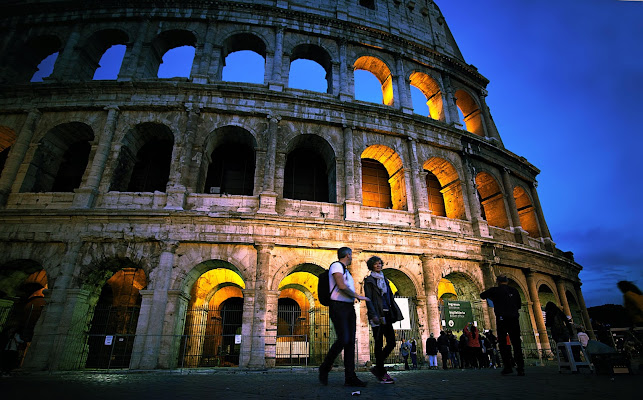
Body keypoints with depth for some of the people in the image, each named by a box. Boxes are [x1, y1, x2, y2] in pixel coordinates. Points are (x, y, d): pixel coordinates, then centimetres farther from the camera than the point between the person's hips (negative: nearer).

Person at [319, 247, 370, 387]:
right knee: (343, 339, -14)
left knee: (351, 341, 3)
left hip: (349, 307, 9)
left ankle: (350, 377, 5)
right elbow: (341, 286, -16)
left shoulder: (346, 271, 23)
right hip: (338, 306, -9)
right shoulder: (336, 266, -5)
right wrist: (358, 296, -9)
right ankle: (325, 367, 6)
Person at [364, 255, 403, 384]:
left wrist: (394, 314, 13)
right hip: (377, 315, -7)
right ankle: (382, 373, 6)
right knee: (379, 344, -3)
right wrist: (373, 315, -18)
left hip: (386, 315, 7)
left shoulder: (384, 280, 19)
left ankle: (377, 368, 16)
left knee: (391, 342, 3)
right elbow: (368, 299, -8)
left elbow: (390, 298, 20)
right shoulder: (369, 280, -1)